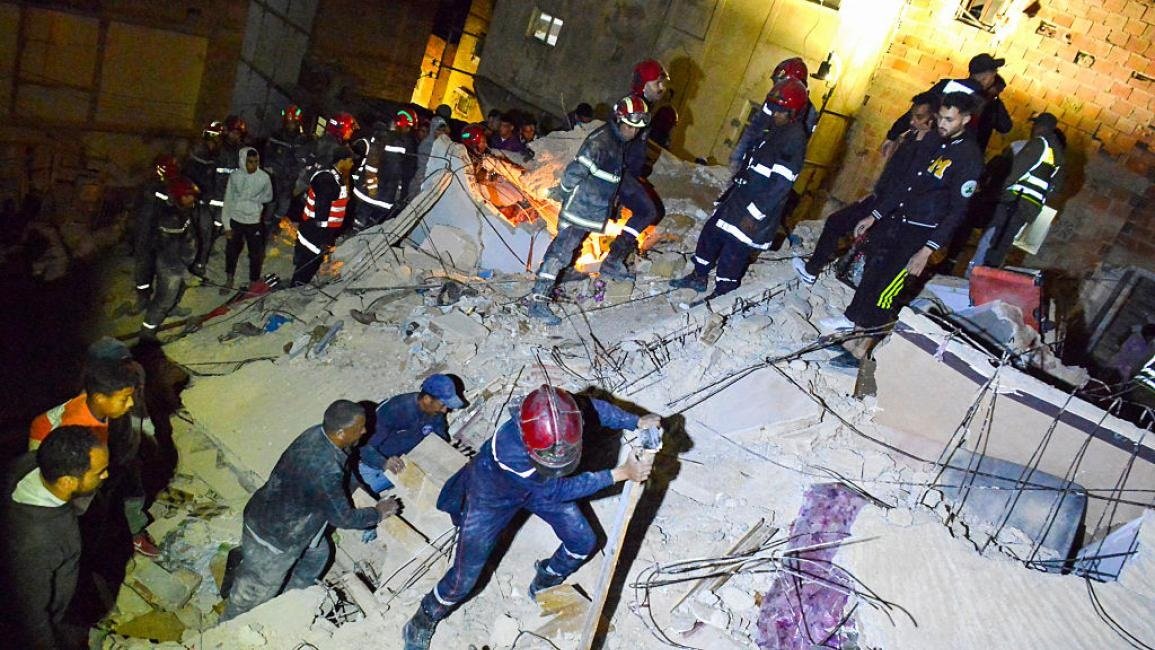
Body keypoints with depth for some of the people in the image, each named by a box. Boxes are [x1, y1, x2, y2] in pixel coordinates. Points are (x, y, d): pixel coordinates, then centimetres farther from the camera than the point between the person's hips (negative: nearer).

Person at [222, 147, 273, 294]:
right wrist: (227, 225, -1)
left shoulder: (264, 177, -13)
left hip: (254, 221, -1)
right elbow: (228, 200, -2)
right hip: (235, 220, 1)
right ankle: (229, 280, 35)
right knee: (231, 251, 15)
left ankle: (253, 281, 28)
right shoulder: (235, 176, -10)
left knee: (255, 253, 8)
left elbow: (268, 196, 5)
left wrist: (254, 199, -10)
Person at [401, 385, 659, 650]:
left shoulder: (562, 416, -35)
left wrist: (638, 422, -20)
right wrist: (621, 473, -36)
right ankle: (424, 620, 34)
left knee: (584, 542, 10)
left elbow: (592, 407, -10)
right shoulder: (510, 451, -48)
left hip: (538, 484, 5)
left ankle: (546, 583, 41)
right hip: (493, 495, -5)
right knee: (463, 580, 3)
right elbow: (557, 490, -36)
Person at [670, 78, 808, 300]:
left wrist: (755, 214, -24)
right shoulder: (776, 132, 11)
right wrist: (731, 193, 22)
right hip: (740, 197, 10)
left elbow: (780, 184, -24)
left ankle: (721, 294, 15)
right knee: (711, 231, 16)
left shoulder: (794, 140, -19)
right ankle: (699, 276, 31)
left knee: (734, 250, -3)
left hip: (757, 209, -10)